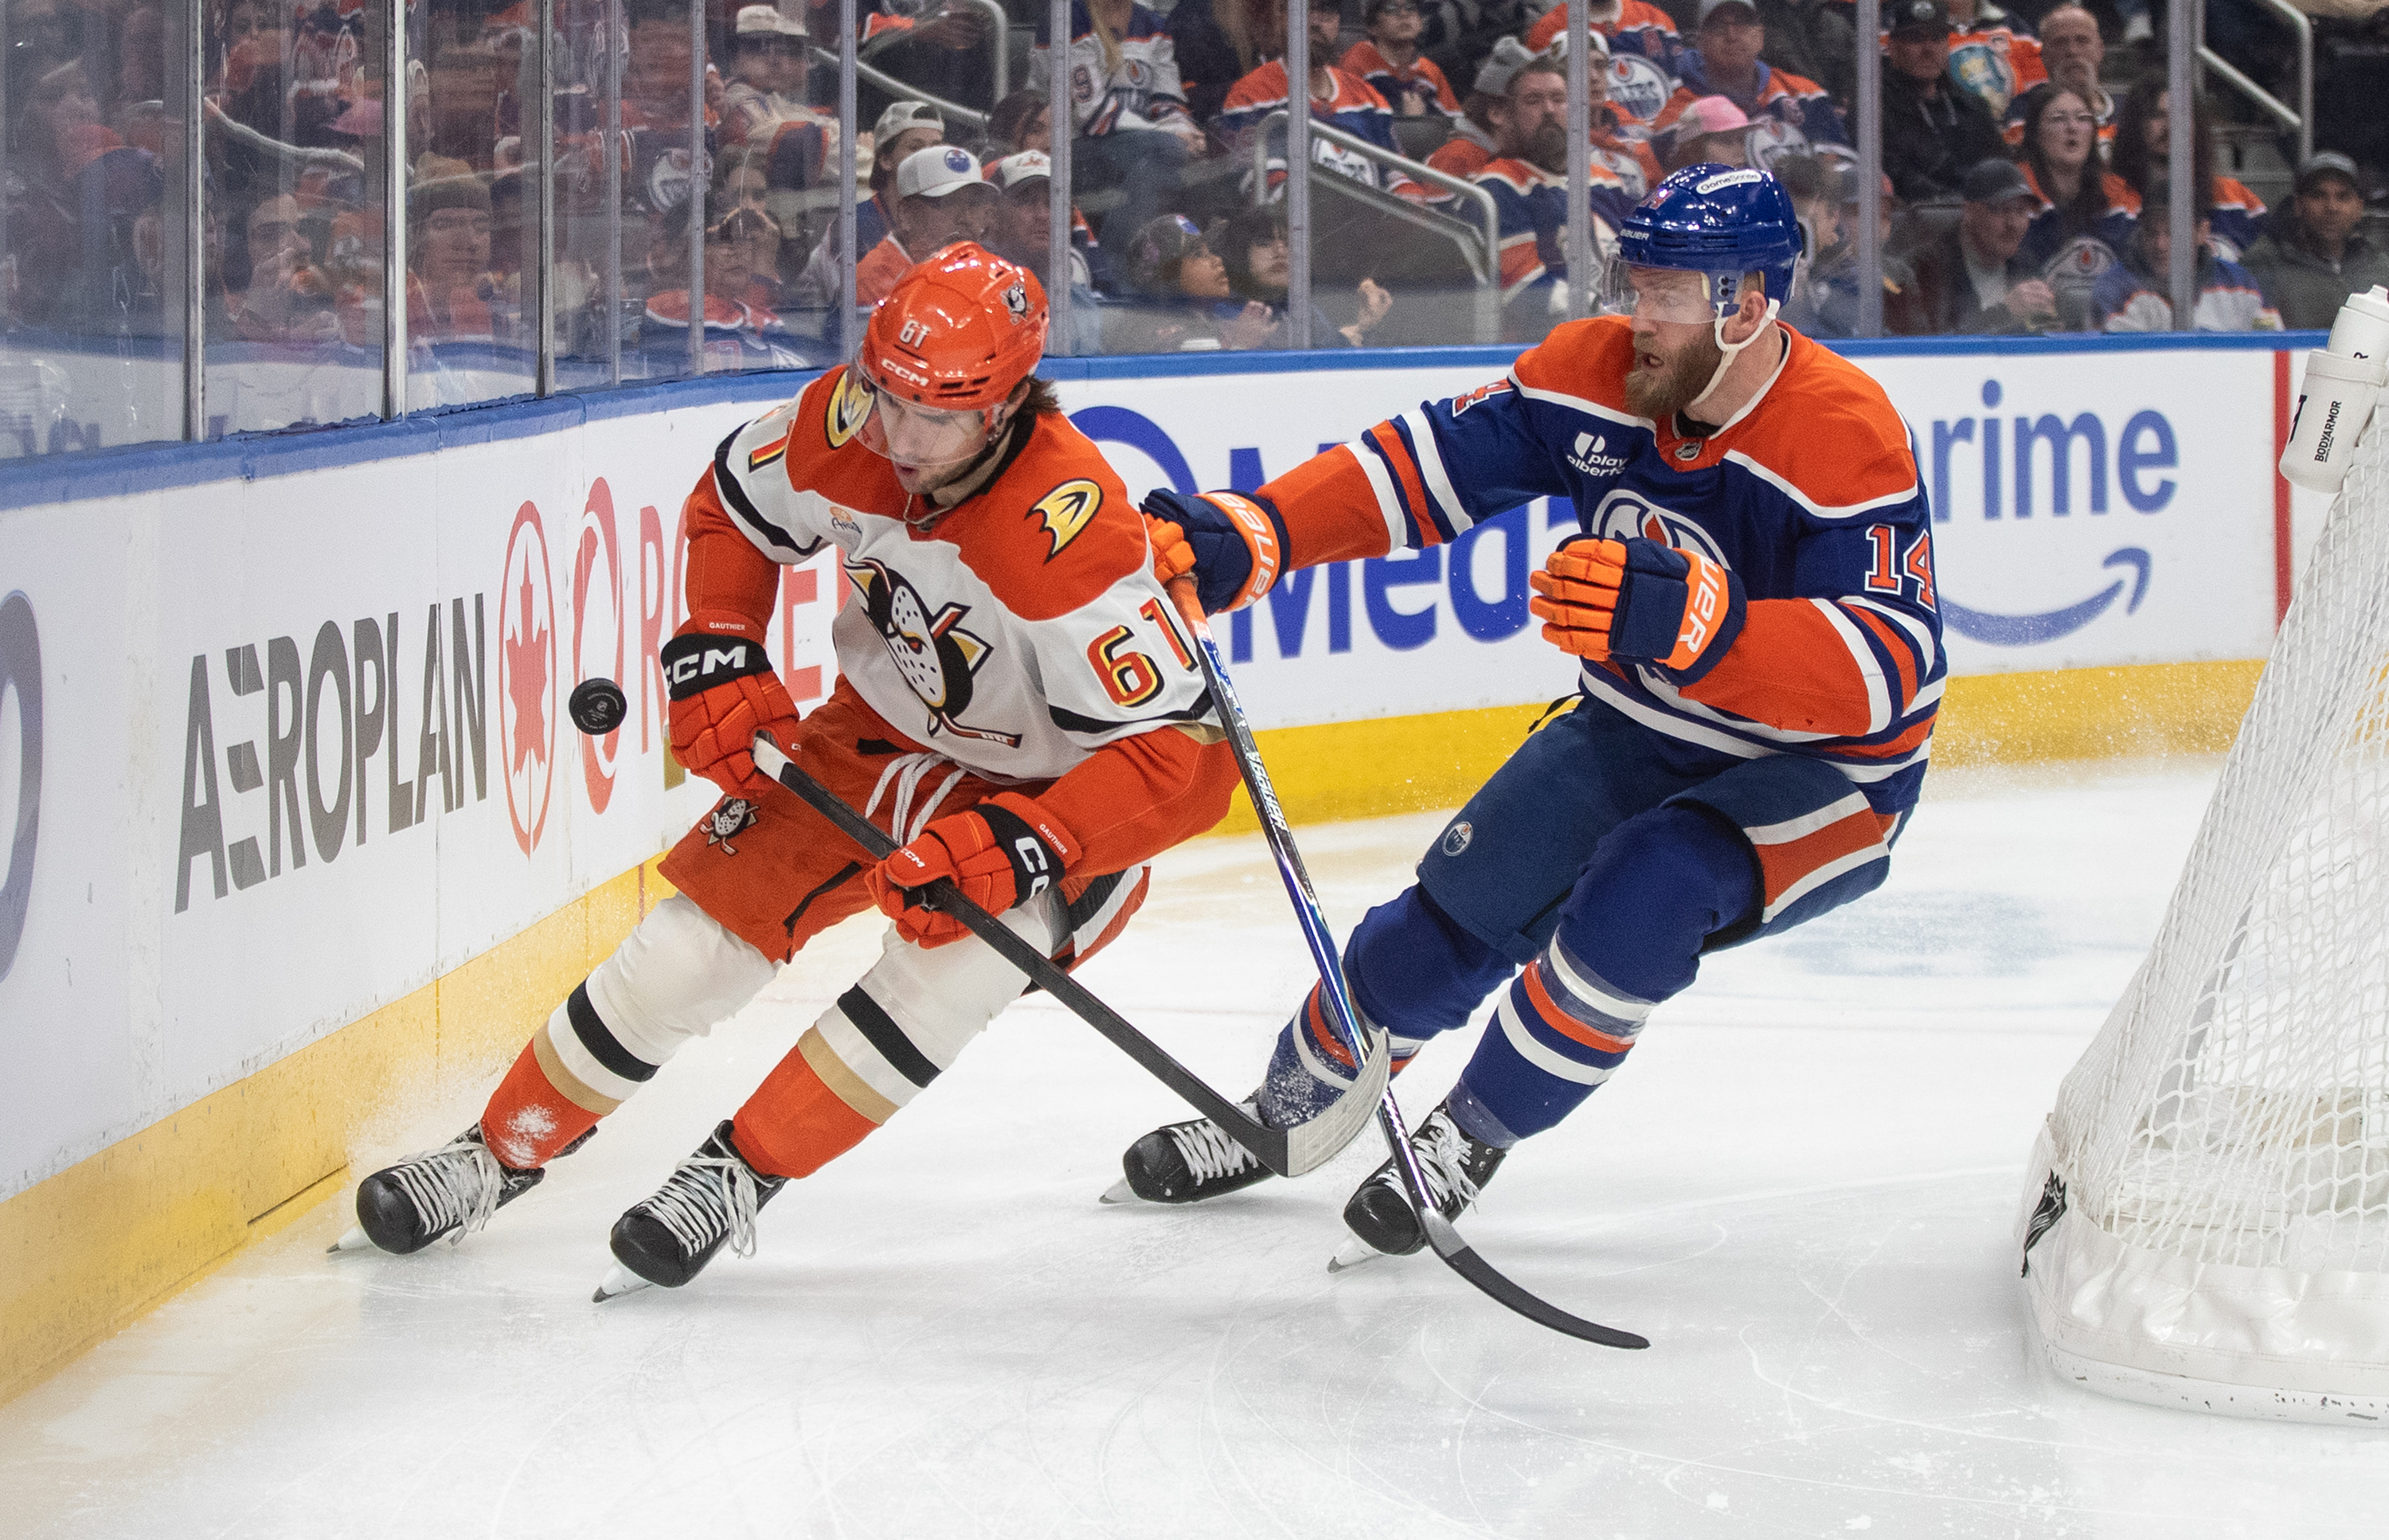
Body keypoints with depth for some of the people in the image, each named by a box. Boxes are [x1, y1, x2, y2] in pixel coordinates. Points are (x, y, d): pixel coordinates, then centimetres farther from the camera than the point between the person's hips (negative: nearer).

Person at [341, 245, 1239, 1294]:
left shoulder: (1071, 535, -37)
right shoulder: (844, 424, -20)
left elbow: (1182, 760, -37)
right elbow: (733, 504, 4)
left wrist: (1014, 850, -43)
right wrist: (716, 655, -9)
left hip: (1050, 789, -5)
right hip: (882, 731, 5)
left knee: (952, 962, -30)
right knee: (689, 948, -2)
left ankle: (741, 1169, -11)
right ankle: (500, 1152, 17)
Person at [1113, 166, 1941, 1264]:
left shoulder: (1847, 435, -29)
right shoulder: (1599, 373, -11)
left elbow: (1886, 668, -38)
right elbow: (1427, 466, -10)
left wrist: (1694, 623, -53)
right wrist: (1244, 536, -24)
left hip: (1823, 768, -6)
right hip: (1636, 732, 6)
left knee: (1644, 894, -30)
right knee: (1458, 912, 0)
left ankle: (1474, 1137, -8)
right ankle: (1285, 1110, 27)